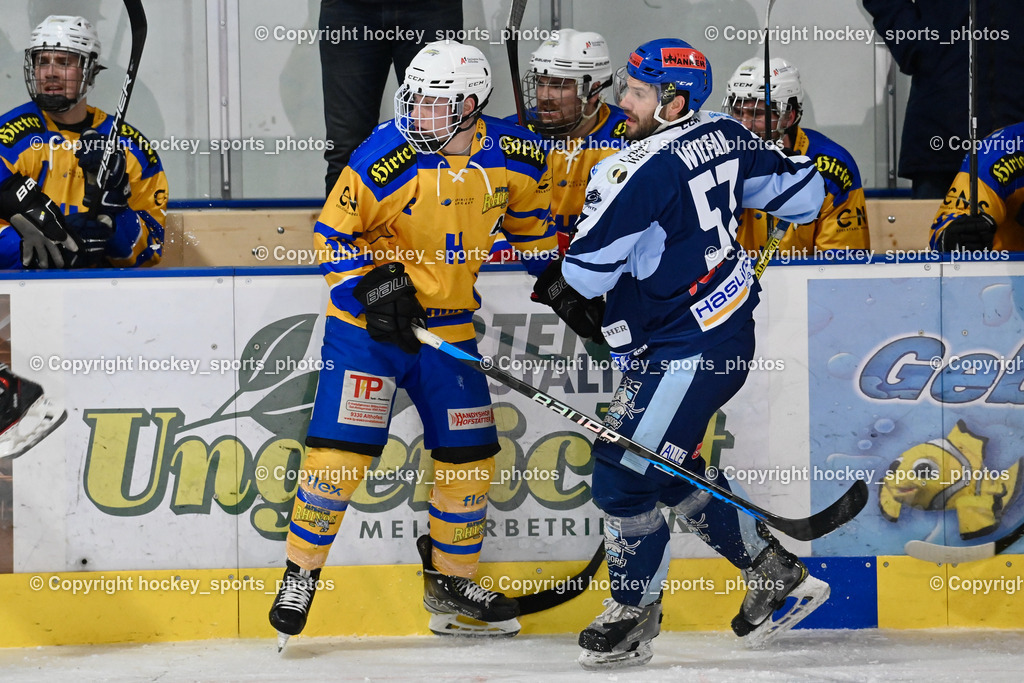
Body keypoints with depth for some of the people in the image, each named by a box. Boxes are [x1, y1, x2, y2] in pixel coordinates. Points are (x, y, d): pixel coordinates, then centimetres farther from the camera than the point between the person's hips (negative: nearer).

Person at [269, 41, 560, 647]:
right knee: (342, 449, -12)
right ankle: (301, 574, 2)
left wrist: (549, 268, 14)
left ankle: (451, 581, 25)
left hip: (450, 326, 4)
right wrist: (370, 285, -20)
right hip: (367, 324, -4)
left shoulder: (513, 156, -7)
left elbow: (531, 210, 15)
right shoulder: (386, 158, -19)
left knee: (469, 457, 8)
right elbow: (333, 234, -10)